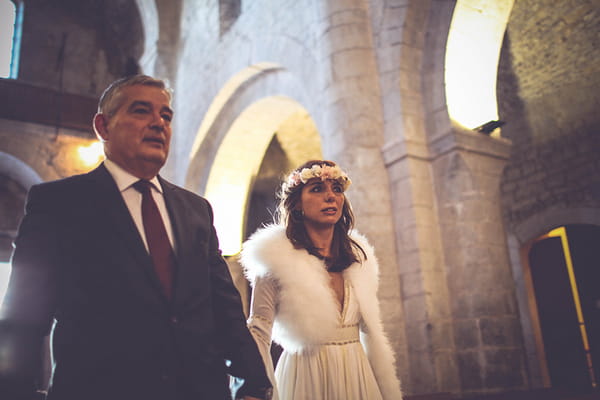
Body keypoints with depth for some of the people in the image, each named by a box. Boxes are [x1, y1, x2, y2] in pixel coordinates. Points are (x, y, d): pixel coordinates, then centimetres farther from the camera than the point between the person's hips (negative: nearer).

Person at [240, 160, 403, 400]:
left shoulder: (358, 256, 4)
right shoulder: (277, 258, -12)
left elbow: (371, 332, 8)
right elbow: (259, 332, -13)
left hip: (357, 374, 5)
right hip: (306, 377, -5)